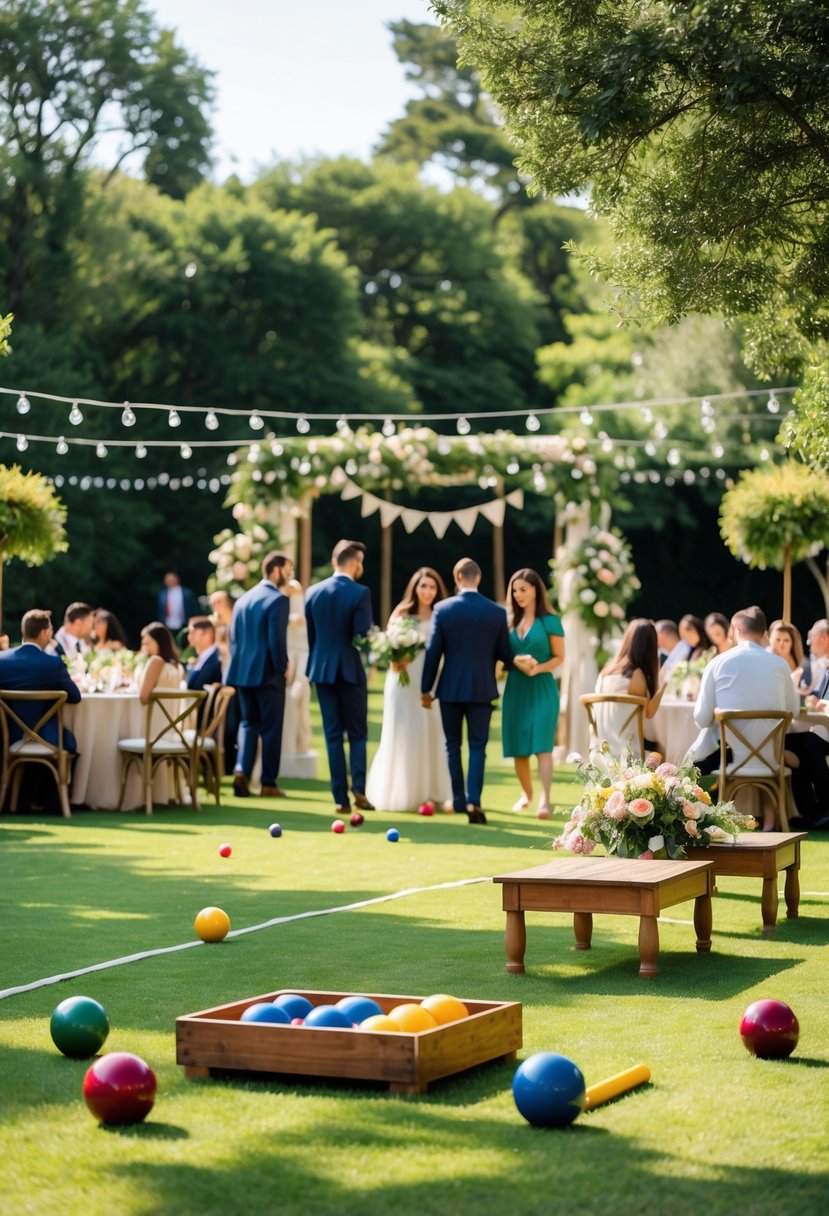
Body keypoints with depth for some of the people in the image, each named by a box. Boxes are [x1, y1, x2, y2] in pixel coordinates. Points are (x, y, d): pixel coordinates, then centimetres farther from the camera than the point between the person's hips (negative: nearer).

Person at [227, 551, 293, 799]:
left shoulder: (243, 599, 10)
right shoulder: (278, 600, -12)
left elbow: (233, 638, 11)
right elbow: (277, 639, -18)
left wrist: (240, 665, 17)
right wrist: (282, 667, -7)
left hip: (242, 672, 6)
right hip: (268, 674, -6)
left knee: (248, 722, 16)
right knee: (271, 728, 3)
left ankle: (241, 769, -3)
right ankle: (268, 783, 6)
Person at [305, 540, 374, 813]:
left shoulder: (313, 592, 2)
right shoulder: (360, 593, -12)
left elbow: (310, 635, 8)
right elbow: (363, 636, -15)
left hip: (322, 670, 4)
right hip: (350, 670, -3)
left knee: (333, 735, 7)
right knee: (357, 733, 9)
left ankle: (340, 797, 4)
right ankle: (359, 787, -8)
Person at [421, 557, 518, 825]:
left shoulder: (443, 609, -6)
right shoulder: (497, 612, -4)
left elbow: (433, 652, -5)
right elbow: (504, 654, 2)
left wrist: (426, 689, 4)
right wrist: (513, 663, 27)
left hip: (450, 688, 0)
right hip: (482, 689, 0)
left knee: (453, 745, 14)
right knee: (477, 746, 3)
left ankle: (459, 800, 18)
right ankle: (473, 801, -11)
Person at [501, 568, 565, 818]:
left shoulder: (550, 621, -3)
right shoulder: (511, 621, 11)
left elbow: (559, 657, -2)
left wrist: (538, 668, -18)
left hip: (541, 688, -5)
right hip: (515, 688, 5)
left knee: (542, 744, -14)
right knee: (518, 747, 7)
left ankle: (545, 800, -22)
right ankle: (526, 793, 27)